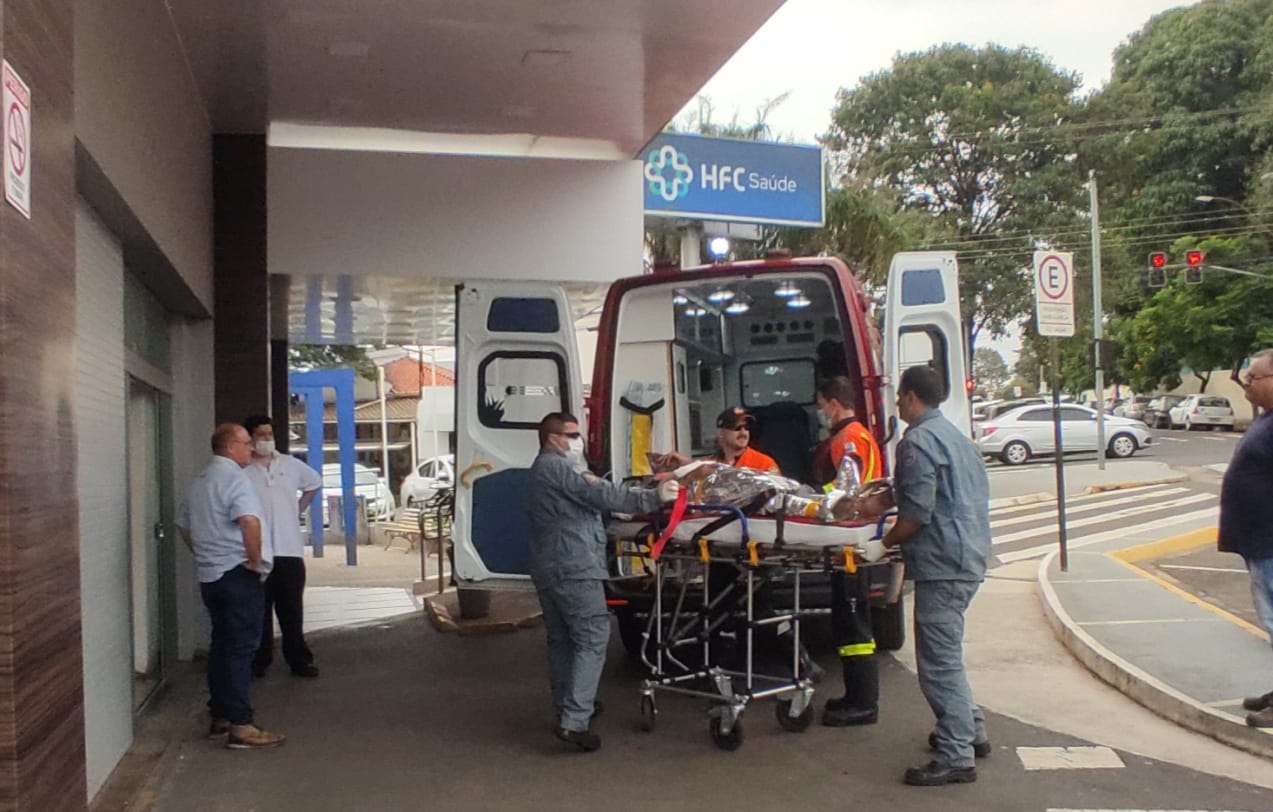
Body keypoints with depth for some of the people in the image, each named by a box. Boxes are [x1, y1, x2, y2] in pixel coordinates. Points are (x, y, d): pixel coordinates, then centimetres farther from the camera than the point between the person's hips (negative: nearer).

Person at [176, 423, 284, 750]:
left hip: (210, 575, 9)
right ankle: (240, 726, -7)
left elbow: (183, 524, 26)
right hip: (238, 573, -9)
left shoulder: (199, 481, 17)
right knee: (241, 647, -8)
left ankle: (220, 716, 22)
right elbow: (249, 521, -28)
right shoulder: (233, 477, -13)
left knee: (222, 645, 15)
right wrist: (255, 560, -18)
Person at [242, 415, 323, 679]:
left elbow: (314, 483, 26)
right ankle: (259, 662, 15)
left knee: (292, 611, 8)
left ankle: (298, 660, 15)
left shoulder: (291, 464, 9)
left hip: (290, 550, 3)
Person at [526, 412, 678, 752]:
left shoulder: (543, 470, 23)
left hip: (547, 569, 11)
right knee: (592, 639, -11)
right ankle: (574, 720, -17)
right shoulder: (557, 467, -10)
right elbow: (602, 495, -19)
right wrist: (652, 497, -20)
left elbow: (588, 499, 21)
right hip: (574, 568, -11)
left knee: (561, 640, 17)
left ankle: (567, 707, 28)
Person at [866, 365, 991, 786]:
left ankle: (955, 758, -3)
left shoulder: (918, 441, -13)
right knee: (945, 653, 22)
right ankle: (970, 731, 29)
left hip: (942, 563, -10)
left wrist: (884, 544, -7)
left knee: (939, 661, -6)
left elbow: (917, 513, -19)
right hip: (970, 557, 10)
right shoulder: (955, 435, 17)